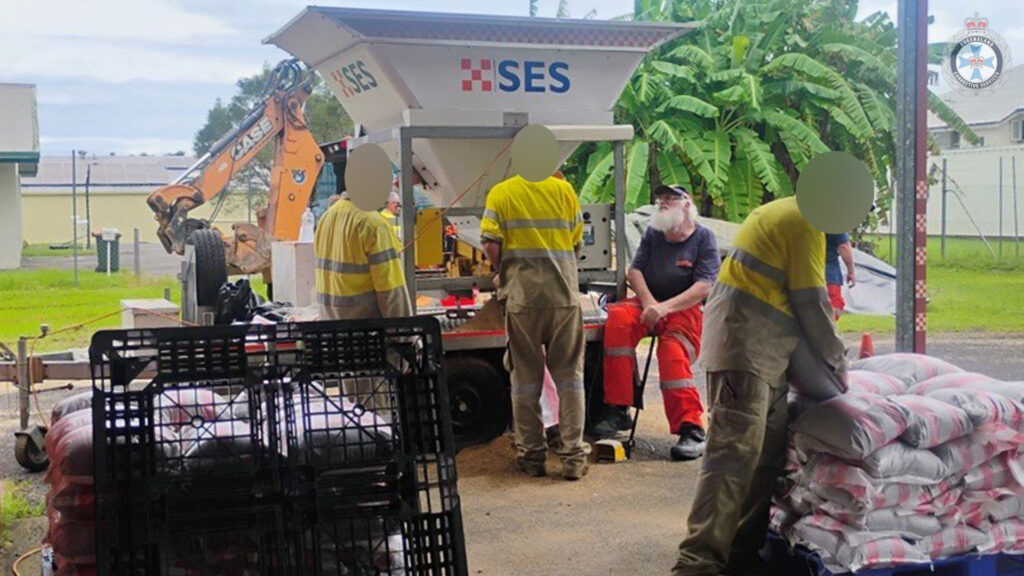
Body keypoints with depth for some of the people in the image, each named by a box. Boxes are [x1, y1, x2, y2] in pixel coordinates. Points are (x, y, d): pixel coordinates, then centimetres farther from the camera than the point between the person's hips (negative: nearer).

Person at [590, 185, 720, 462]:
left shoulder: (704, 237, 2)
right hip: (648, 303, 4)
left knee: (673, 355, -32)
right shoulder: (653, 233, 17)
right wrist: (649, 303, -11)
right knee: (618, 317, -28)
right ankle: (618, 412, -28)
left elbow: (704, 286, -10)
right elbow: (634, 271, 9)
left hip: (685, 309, -4)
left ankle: (690, 430, -30)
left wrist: (665, 307, -21)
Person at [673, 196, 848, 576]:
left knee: (768, 449, 9)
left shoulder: (784, 213, 23)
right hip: (746, 343, -11)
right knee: (735, 448, -16)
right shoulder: (805, 221, -8)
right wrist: (836, 360, 1)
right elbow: (810, 301, -9)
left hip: (762, 348, 11)